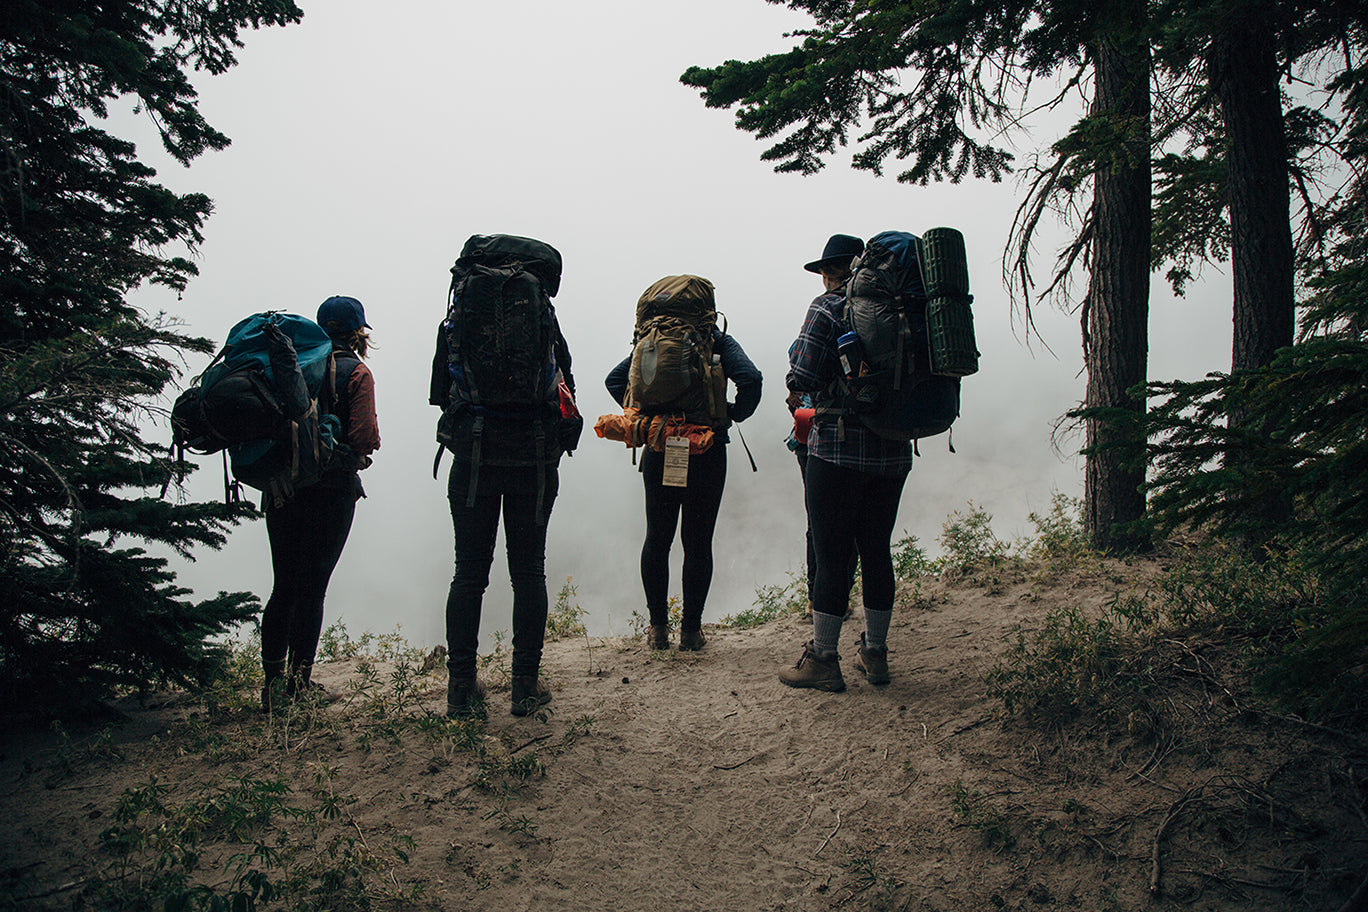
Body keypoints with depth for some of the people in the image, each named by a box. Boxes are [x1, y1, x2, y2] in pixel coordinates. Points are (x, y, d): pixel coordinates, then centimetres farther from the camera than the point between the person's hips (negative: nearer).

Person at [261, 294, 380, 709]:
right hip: (331, 488, -4)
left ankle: (273, 676, 8)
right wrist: (367, 445, 7)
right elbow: (364, 436, -14)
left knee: (284, 586, 11)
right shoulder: (356, 373, -5)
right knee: (312, 588, 3)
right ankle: (299, 679, 8)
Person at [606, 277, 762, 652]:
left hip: (658, 451, 3)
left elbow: (615, 379, 4)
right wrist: (733, 413, -1)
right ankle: (690, 630, 8)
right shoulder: (719, 341, -3)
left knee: (657, 538, 12)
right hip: (706, 452, -3)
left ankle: (657, 627, 16)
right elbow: (750, 379, -17)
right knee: (697, 542, 5)